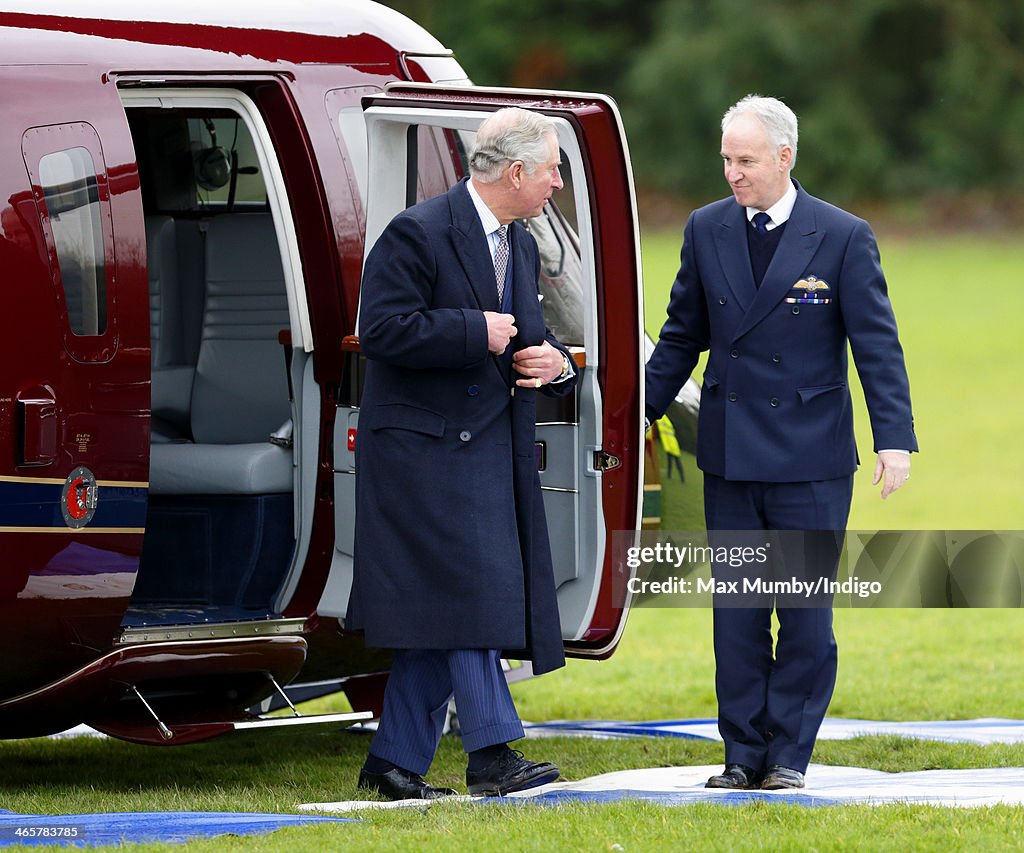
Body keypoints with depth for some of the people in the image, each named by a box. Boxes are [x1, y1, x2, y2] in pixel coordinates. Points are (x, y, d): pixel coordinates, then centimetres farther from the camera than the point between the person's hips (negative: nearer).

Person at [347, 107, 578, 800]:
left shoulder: (522, 247, 17)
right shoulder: (419, 234, -11)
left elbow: (529, 338, 25)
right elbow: (382, 329, -18)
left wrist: (554, 363, 1)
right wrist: (474, 331, -16)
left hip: (492, 452, 9)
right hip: (426, 450, -9)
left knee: (443, 615, 7)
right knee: (469, 593, -14)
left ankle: (395, 761, 11)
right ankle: (492, 754, -14)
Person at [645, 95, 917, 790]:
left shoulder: (843, 237, -6)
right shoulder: (707, 230, 5)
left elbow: (877, 343, -7)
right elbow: (683, 336, 15)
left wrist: (894, 438, -15)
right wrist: (640, 412, 14)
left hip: (811, 458, -3)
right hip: (730, 457, 3)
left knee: (805, 614, 0)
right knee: (735, 611, 5)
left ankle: (790, 754, 8)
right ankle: (744, 753, 11)